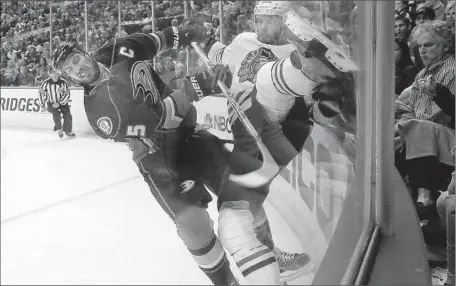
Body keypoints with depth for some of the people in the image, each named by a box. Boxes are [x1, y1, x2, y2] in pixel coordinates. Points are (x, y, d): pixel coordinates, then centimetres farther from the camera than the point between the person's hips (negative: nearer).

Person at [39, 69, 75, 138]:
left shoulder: (63, 82, -11)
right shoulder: (46, 83, -11)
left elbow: (67, 95, -9)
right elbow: (42, 93, 3)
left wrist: (59, 103, -18)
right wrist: (43, 105, 4)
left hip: (62, 102, 2)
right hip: (50, 103, -1)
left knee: (67, 114, -14)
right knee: (56, 113, -27)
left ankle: (68, 131, 8)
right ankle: (59, 129, -4)